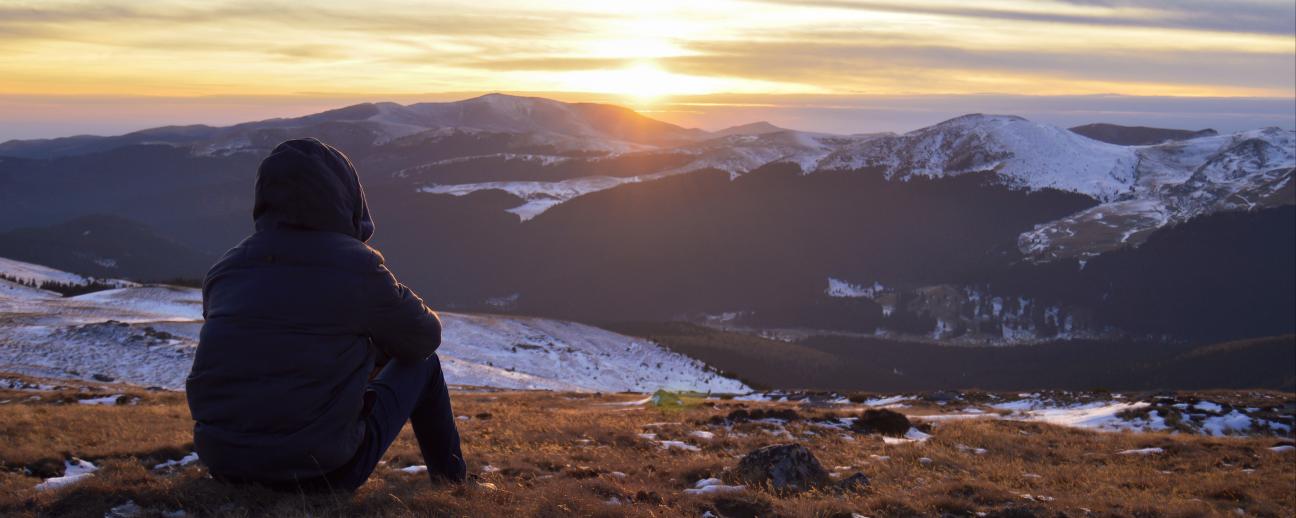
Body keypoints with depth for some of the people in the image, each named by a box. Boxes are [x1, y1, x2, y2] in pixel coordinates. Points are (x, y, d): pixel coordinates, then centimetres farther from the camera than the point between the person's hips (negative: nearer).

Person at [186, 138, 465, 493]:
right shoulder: (358, 266, -10)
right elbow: (425, 337, 5)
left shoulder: (224, 270, 4)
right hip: (320, 471, -5)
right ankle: (452, 484, 35)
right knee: (423, 365, 18)